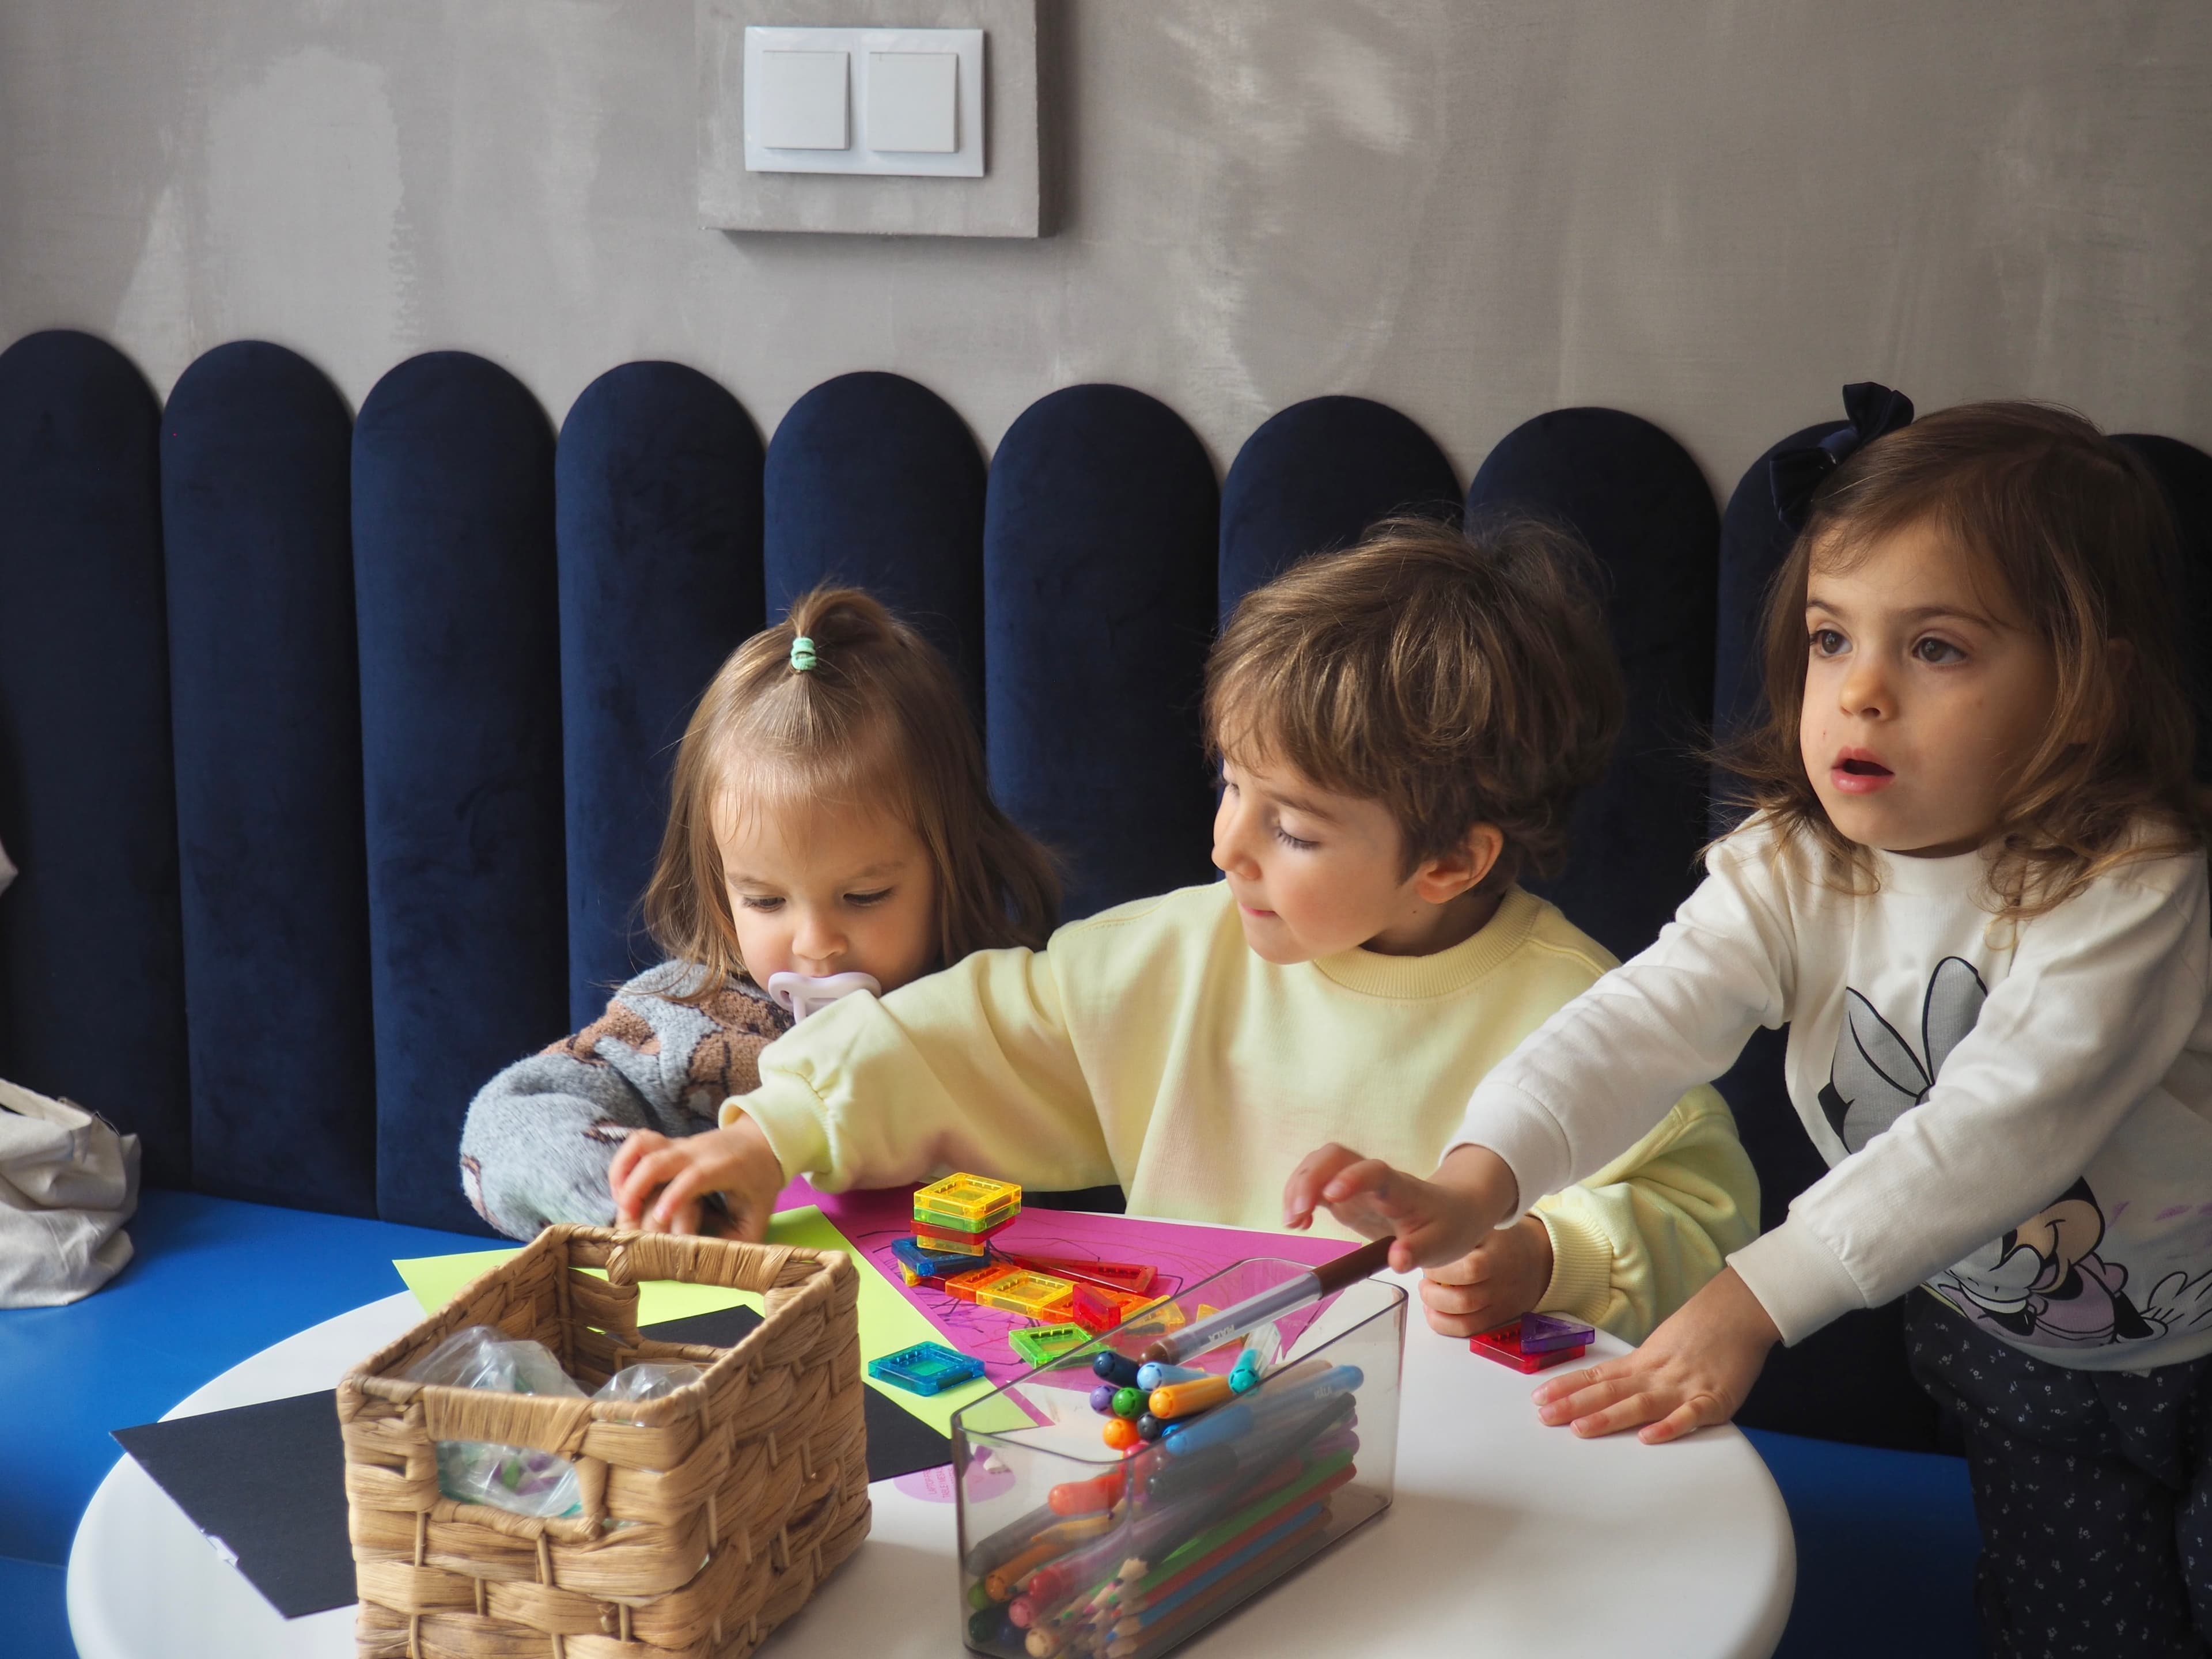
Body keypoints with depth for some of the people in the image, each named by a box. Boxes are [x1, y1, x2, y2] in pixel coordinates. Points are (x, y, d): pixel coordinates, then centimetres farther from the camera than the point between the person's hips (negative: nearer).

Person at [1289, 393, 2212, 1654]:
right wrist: (1476, 1183, -47)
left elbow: (1998, 1127, -37)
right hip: (2002, 1351, 4)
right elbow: (1648, 1017, -28)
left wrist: (1754, 1302, -44)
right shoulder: (1791, 871, -11)